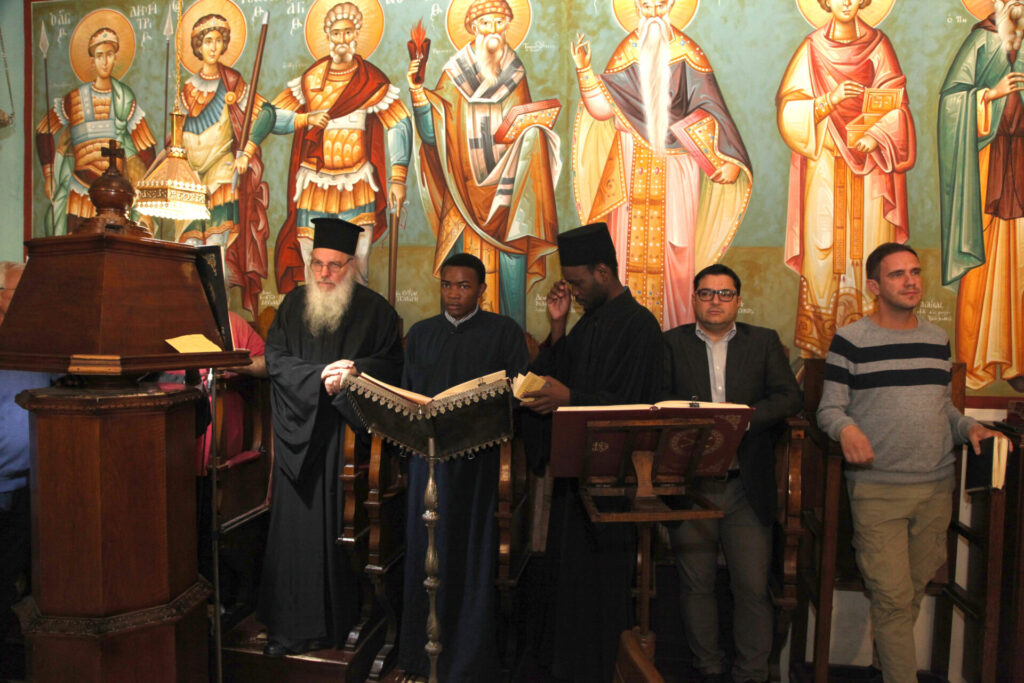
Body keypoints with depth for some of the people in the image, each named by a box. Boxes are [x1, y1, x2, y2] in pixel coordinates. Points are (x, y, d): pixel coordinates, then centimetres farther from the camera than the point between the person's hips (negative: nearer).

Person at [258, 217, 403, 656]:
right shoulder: (293, 304, 10)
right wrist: (320, 373, -15)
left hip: (345, 432, -2)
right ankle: (290, 624, 13)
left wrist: (353, 371, -19)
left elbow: (389, 365, -1)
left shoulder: (374, 310, 3)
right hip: (298, 429, 2)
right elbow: (275, 358, 1)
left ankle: (334, 622, 15)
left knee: (338, 525, 1)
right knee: (295, 525, 3)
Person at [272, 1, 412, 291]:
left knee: (356, 268, -4)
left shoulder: (371, 81, 1)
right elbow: (274, 119, 6)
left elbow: (400, 126, -5)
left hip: (357, 188, -1)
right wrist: (306, 119, -13)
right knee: (313, 268, 2)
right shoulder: (309, 79, 7)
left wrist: (398, 178, -15)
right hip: (314, 186, 2)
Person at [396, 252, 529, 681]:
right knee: (425, 549, 8)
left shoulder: (505, 332, 4)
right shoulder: (421, 333, 15)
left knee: (472, 550, 2)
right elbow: (405, 393, 15)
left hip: (480, 458, -3)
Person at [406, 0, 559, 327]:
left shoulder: (516, 76, 11)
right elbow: (431, 133, -3)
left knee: (509, 269, -2)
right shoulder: (455, 74, 5)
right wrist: (417, 90, -15)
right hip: (465, 195, -1)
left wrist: (533, 127, -7)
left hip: (508, 194, 1)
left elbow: (527, 133, 14)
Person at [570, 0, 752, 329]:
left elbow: (711, 108, 0)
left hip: (676, 165, -1)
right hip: (632, 166, 1)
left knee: (673, 244, -1)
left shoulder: (686, 54, 4)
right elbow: (602, 109, -1)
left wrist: (730, 159, -7)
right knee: (631, 242, 2)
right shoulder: (627, 52, 8)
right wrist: (584, 70, -12)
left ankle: (674, 324, 11)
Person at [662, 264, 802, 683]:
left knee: (753, 587, 3)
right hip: (691, 483, 0)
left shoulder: (764, 342, 9)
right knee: (696, 583, 10)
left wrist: (745, 417, -17)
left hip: (747, 488, 0)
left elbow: (790, 397, 0)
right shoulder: (672, 343, 6)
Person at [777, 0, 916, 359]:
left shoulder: (878, 44, 10)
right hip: (824, 163, -1)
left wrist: (876, 136, -13)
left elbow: (896, 101, 3)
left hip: (871, 161, 1)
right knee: (823, 249, -4)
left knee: (869, 247, -3)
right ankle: (818, 348, 3)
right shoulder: (812, 47, 8)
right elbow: (791, 108, 0)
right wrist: (831, 99, -15)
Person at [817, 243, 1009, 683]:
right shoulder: (850, 341, -5)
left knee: (915, 588, 16)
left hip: (937, 486, 5)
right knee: (893, 597, -3)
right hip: (877, 488, -5)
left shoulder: (938, 340, 12)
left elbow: (942, 406, 20)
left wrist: (970, 427, 1)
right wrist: (846, 428, -27)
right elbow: (829, 408, -6)